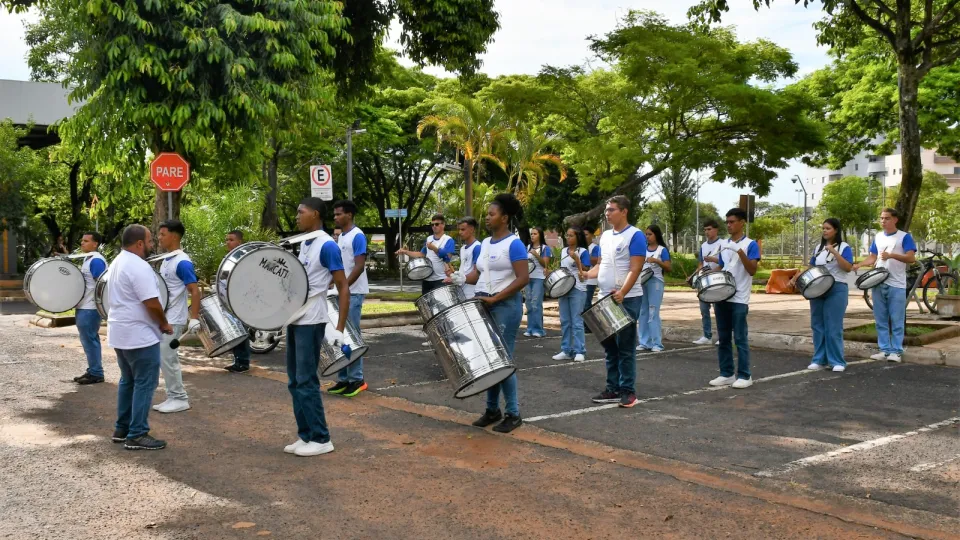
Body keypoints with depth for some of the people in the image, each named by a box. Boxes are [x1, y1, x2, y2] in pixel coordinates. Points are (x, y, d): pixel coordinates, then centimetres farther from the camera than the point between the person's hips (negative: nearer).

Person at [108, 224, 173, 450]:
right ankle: (137, 435, -1)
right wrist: (164, 324, -7)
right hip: (139, 335, -10)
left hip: (121, 332, 10)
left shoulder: (118, 262, 13)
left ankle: (122, 429, 24)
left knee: (128, 381, 18)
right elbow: (152, 303, -23)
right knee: (144, 384, -4)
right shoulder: (139, 267, -20)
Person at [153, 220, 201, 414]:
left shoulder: (182, 262, -17)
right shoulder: (166, 260, 11)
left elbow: (195, 291, -20)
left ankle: (180, 399, 4)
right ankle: (174, 398, 19)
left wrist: (194, 318, -26)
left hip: (173, 321, -9)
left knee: (167, 359, -5)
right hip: (163, 318, 9)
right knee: (165, 359, 12)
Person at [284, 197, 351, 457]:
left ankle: (321, 439, 5)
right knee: (295, 382, 11)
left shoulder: (327, 245, -14)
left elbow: (343, 287, -16)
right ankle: (305, 435, 19)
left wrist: (340, 328, -20)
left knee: (306, 382, -5)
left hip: (311, 323, -9)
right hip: (295, 320, 9)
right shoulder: (304, 244, 13)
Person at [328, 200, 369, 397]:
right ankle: (344, 379, 15)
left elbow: (360, 266, -19)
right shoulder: (341, 237, 15)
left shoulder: (357, 236, -12)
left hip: (353, 293, -9)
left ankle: (356, 379, 2)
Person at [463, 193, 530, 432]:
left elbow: (523, 279, -18)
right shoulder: (485, 243, 13)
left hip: (506, 306, -8)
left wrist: (495, 298, -21)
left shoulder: (514, 244, -11)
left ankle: (513, 414, 5)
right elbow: (476, 274, 14)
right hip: (484, 306, 8)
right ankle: (492, 409, 20)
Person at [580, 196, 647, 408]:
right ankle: (613, 388, 17)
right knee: (610, 346, 10)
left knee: (625, 347, -2)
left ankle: (628, 390, 5)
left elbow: (635, 269, -17)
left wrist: (622, 293, -29)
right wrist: (587, 274, 0)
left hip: (627, 299, -7)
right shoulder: (605, 236, 14)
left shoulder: (635, 235, -9)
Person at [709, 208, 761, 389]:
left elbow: (752, 270, -14)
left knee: (740, 338, -3)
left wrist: (739, 251, -24)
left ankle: (744, 376, 4)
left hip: (739, 300, -6)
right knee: (723, 338, 8)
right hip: (722, 297, 6)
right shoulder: (724, 244, 13)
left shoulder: (750, 244, -5)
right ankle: (726, 374, 16)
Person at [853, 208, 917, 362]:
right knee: (881, 320, 8)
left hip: (897, 285, -5)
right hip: (878, 284, 5)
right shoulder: (878, 237, 12)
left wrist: (891, 255, -26)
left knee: (896, 321, 0)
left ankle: (896, 351, 5)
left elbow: (911, 258, -13)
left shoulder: (904, 237, -4)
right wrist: (858, 265, -3)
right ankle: (884, 350, 14)